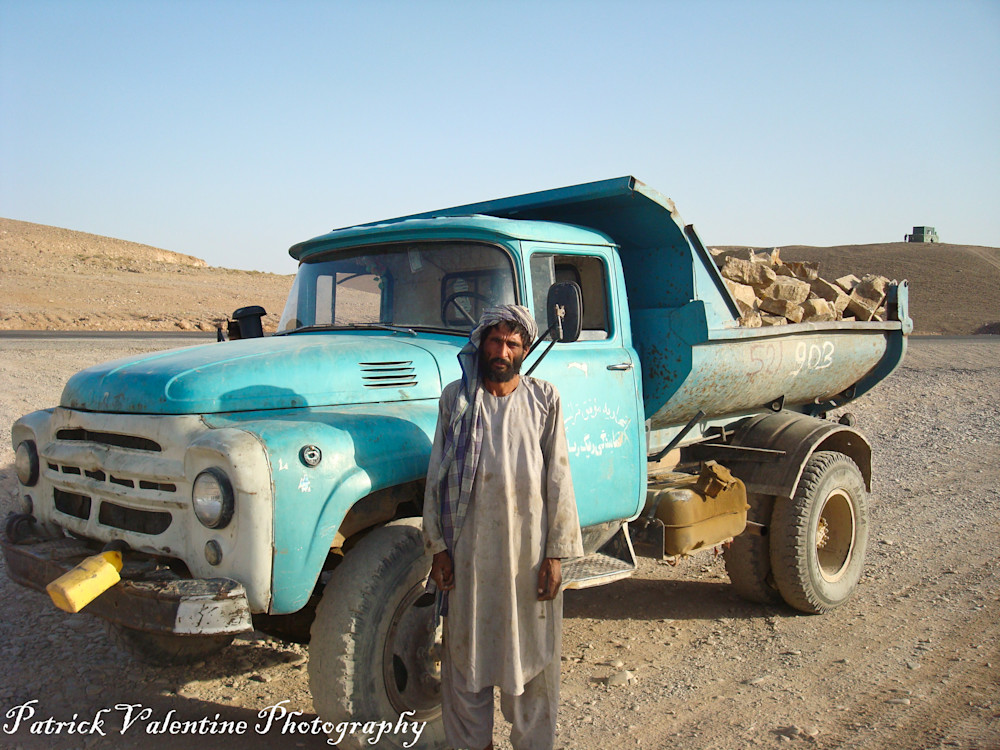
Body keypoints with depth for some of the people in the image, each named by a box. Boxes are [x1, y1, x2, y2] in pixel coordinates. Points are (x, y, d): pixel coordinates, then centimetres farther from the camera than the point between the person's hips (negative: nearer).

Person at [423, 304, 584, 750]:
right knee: (466, 648, 10)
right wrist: (438, 546, 0)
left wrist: (556, 552, -5)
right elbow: (438, 476, 4)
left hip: (530, 546, -1)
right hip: (470, 546, 1)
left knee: (532, 650, 9)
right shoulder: (456, 398, 3)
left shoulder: (544, 399, 1)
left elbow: (558, 478, -1)